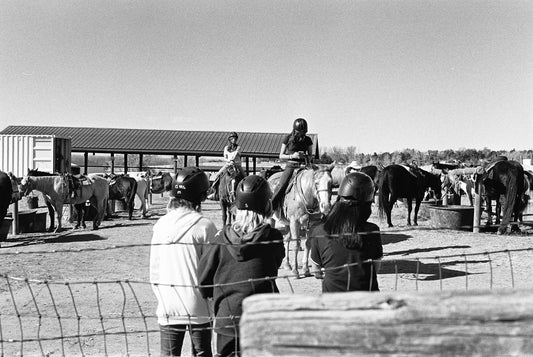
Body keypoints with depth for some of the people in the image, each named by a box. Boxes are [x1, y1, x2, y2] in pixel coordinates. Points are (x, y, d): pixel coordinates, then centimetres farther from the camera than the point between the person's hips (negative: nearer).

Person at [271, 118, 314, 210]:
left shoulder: (308, 140, 8)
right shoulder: (288, 139, 2)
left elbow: (310, 156, 15)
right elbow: (281, 156, 4)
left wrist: (305, 156, -9)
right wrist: (292, 156, -14)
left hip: (303, 166, 2)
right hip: (290, 165, -2)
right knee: (281, 185, -20)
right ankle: (271, 206, -12)